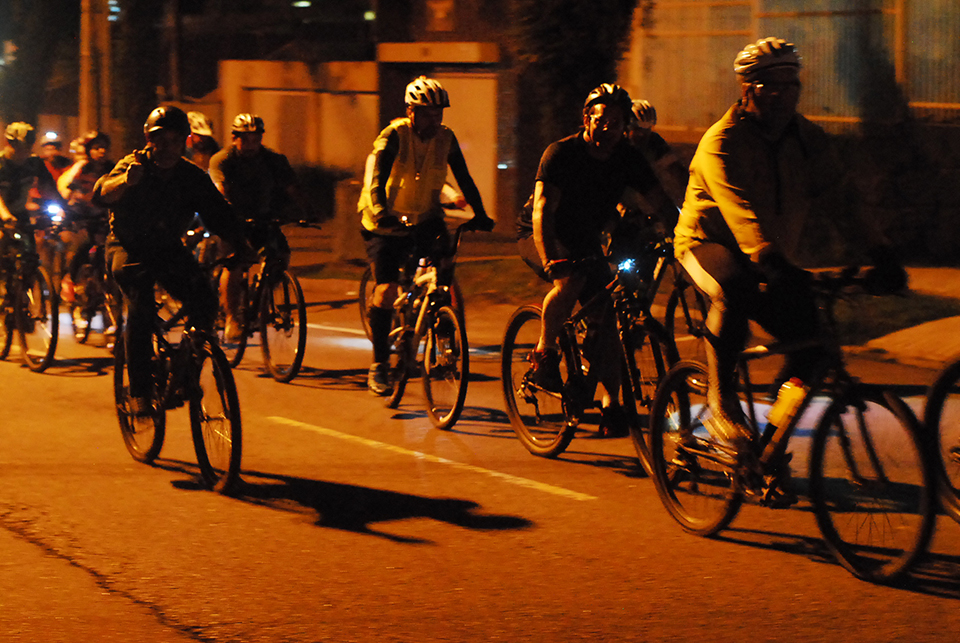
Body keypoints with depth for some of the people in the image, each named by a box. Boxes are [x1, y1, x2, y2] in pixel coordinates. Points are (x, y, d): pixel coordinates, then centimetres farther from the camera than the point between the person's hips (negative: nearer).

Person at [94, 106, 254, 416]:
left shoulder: (192, 176, -6)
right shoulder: (134, 166, -16)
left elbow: (218, 213, -11)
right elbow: (101, 193, -34)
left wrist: (239, 244, -26)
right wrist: (126, 181, -55)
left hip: (168, 248, 4)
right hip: (128, 247, -3)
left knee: (204, 297, -20)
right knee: (142, 303, -30)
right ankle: (139, 391, -26)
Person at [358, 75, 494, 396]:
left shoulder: (445, 138, -7)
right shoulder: (393, 136, -19)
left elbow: (464, 179, -7)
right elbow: (377, 180, -31)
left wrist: (480, 214, -21)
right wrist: (380, 211, -49)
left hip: (425, 217, 3)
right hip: (386, 223, -3)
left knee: (445, 259, -21)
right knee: (386, 291, -14)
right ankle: (379, 366, -3)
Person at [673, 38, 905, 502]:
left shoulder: (808, 140, 0)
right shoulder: (721, 142, -19)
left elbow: (840, 195, -9)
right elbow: (740, 210, -35)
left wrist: (878, 252, -24)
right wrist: (770, 261, -51)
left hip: (773, 257, 6)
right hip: (708, 242, -5)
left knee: (810, 339, -12)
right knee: (735, 290, -40)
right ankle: (721, 397, -21)